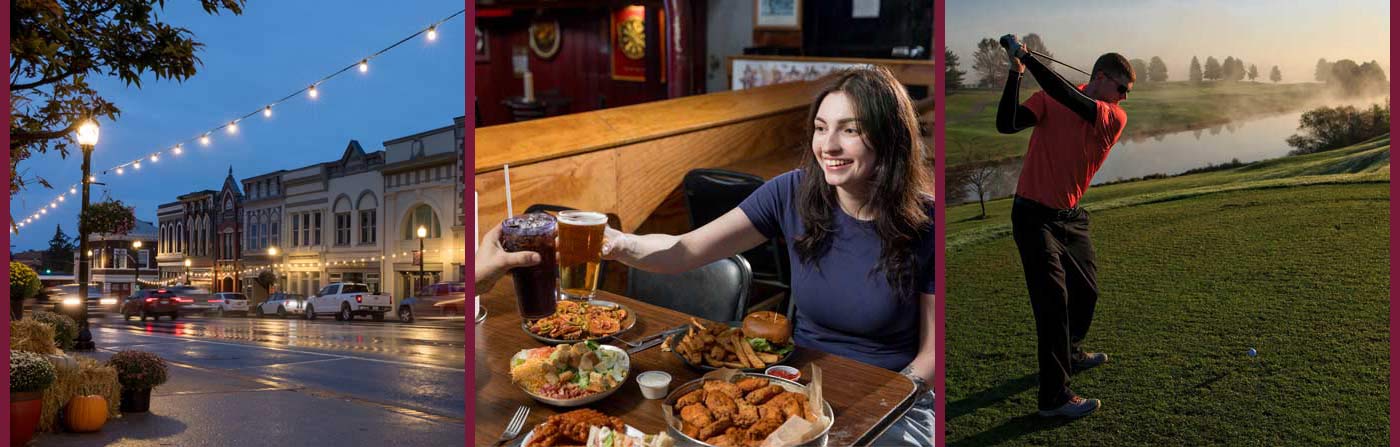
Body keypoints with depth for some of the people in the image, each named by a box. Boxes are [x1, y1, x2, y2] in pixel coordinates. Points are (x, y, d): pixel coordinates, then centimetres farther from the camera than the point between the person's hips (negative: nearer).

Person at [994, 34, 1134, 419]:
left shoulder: (1116, 118, -3)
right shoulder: (1047, 100, -7)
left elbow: (1073, 102, -21)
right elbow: (1006, 124, -21)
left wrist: (1029, 59, -28)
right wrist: (1016, 73, -29)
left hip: (1070, 215, 6)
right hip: (1034, 214, -5)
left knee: (1086, 290, 16)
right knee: (1053, 298, -12)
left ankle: (1070, 353, 45)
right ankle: (1053, 396, -8)